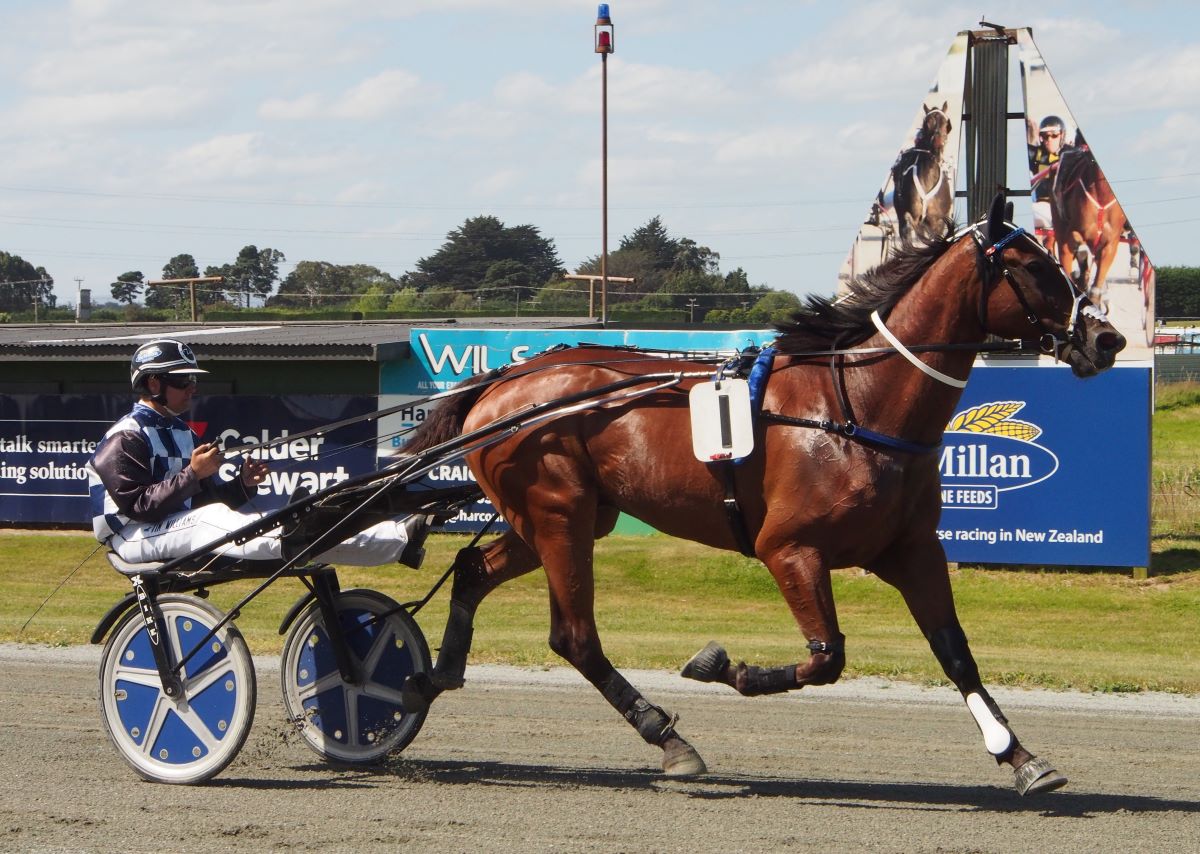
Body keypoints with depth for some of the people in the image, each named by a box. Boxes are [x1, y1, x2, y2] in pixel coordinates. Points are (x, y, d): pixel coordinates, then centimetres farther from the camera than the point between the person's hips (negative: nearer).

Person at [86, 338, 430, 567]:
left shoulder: (180, 432, 19)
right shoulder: (126, 438, -10)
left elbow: (206, 496, 13)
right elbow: (138, 505, -21)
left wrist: (243, 484, -5)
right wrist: (192, 474, -24)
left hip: (179, 524, 9)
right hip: (137, 536, -9)